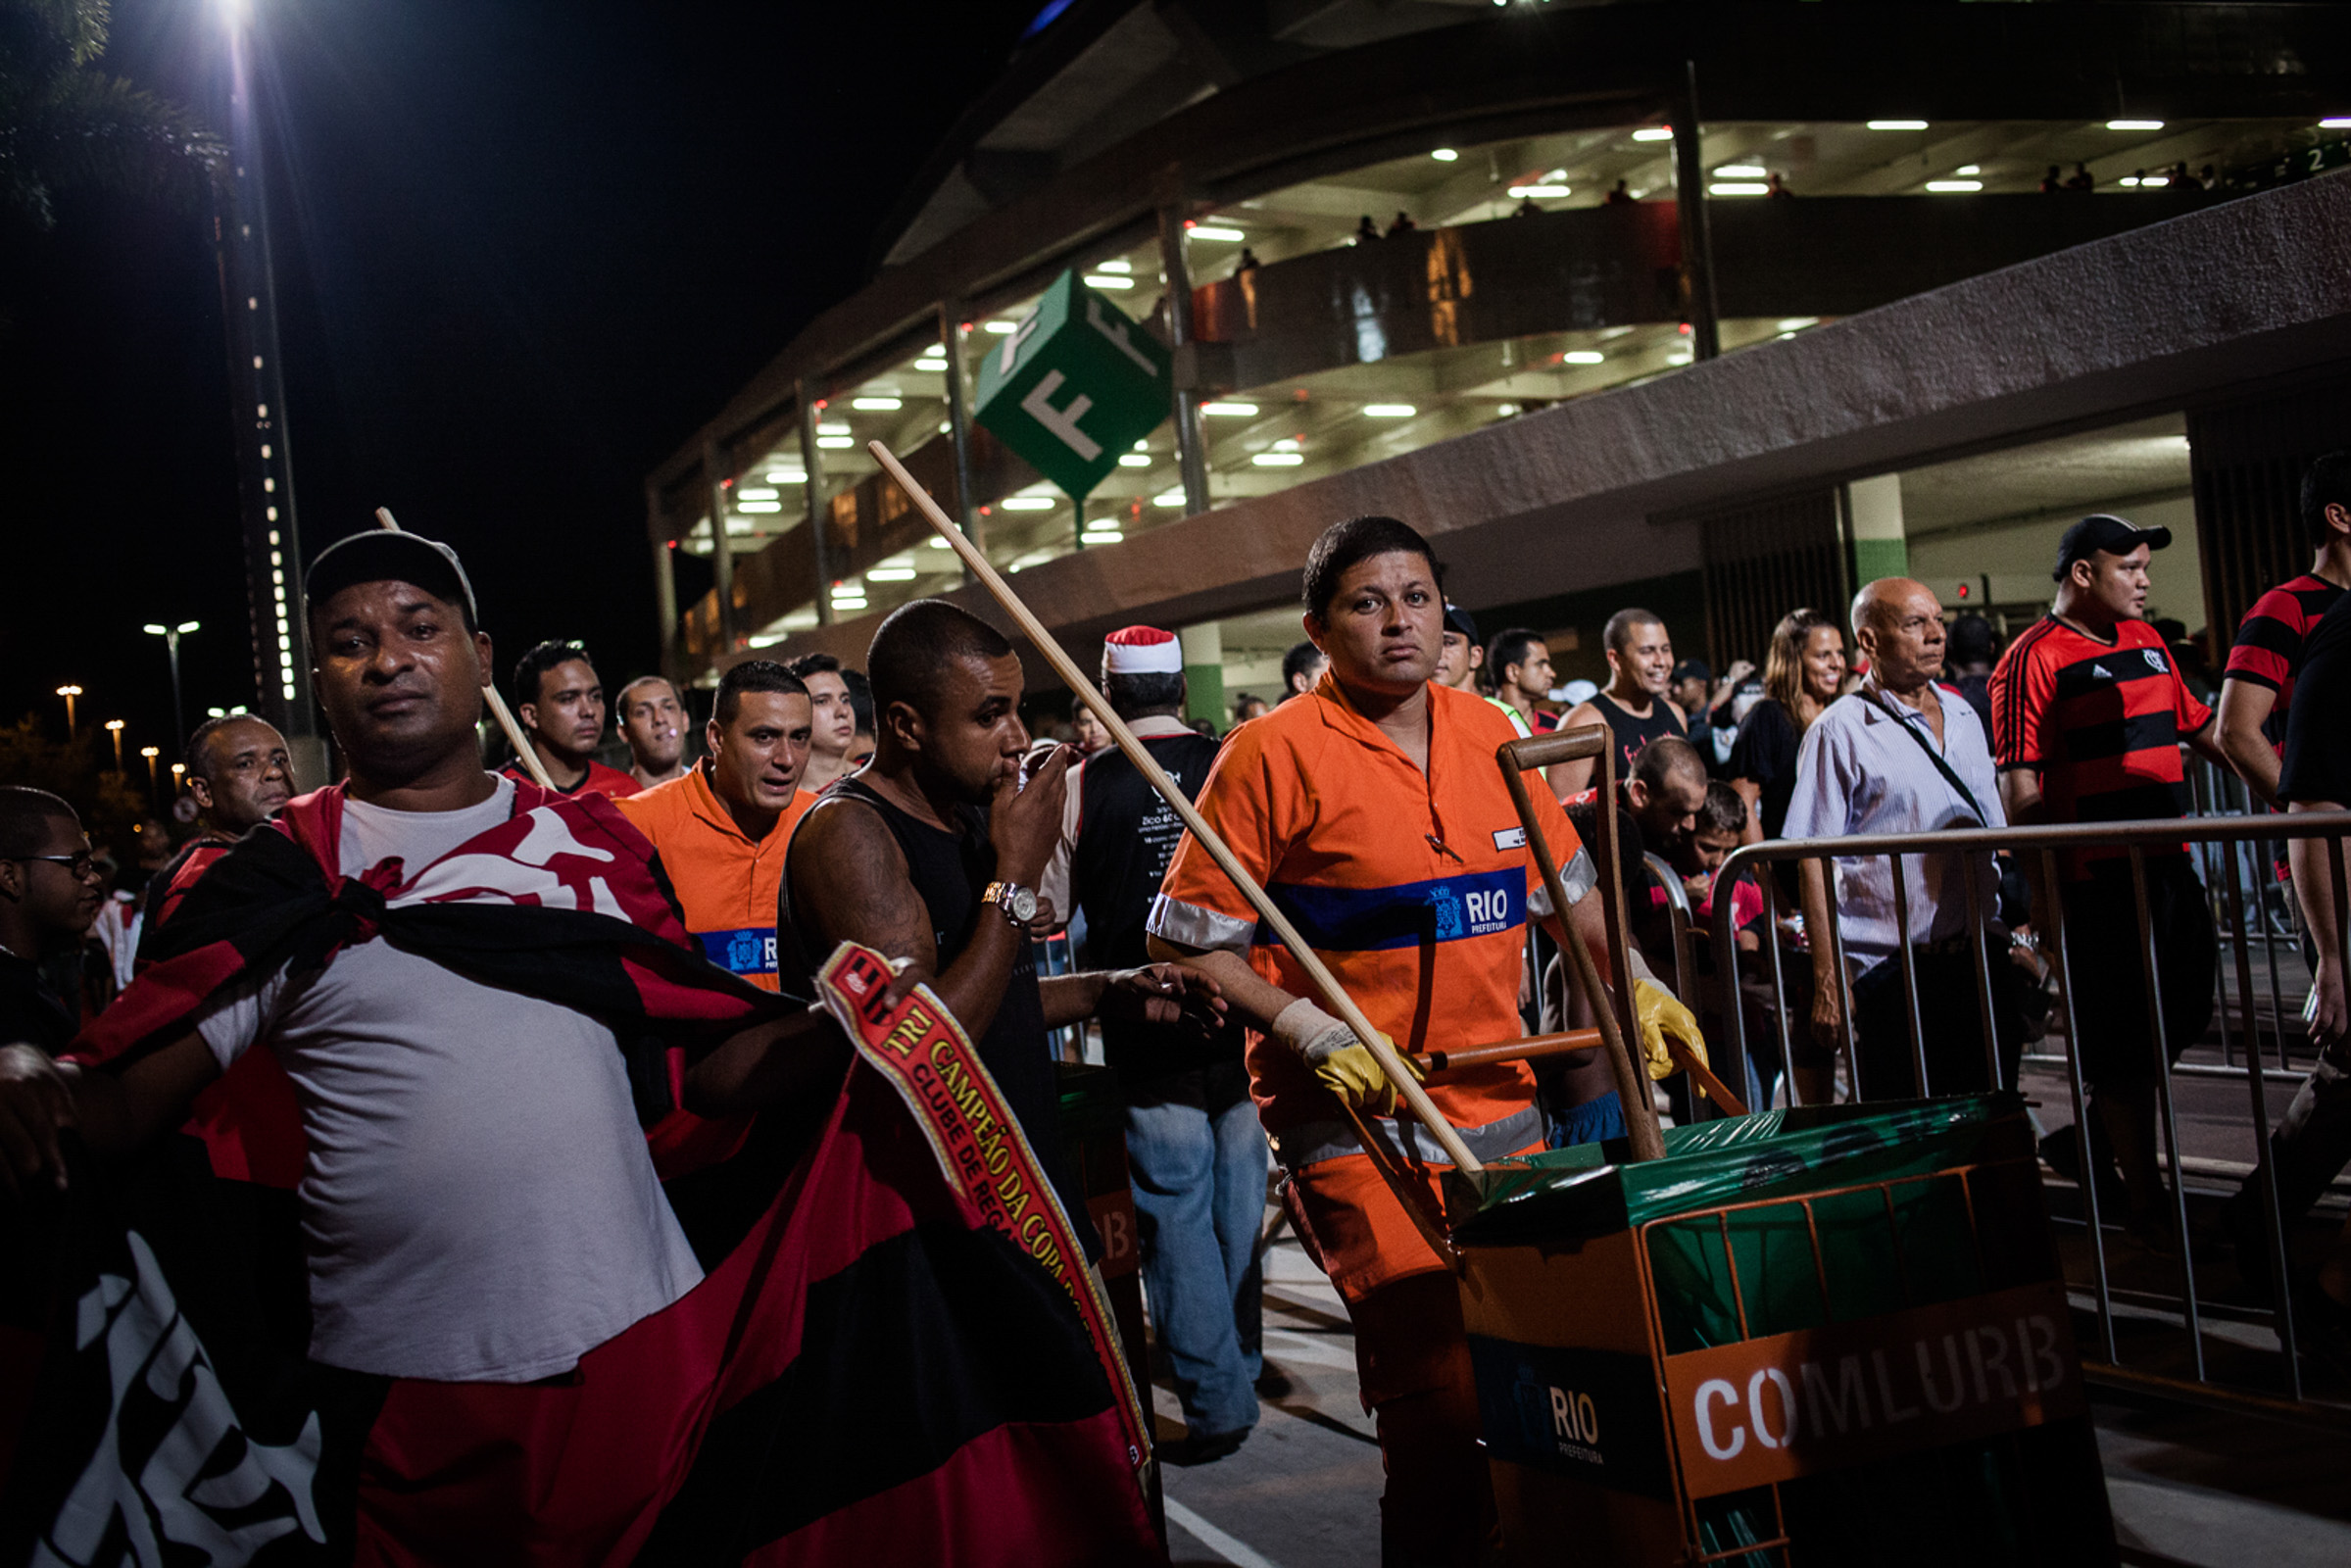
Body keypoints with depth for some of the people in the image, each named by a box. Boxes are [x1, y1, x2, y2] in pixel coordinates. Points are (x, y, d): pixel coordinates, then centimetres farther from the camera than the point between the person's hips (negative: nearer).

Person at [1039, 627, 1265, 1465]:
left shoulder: (1082, 786, -8)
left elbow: (1045, 911, 1)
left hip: (1146, 1032, -3)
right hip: (1241, 1019, 3)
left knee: (1177, 1213, 3)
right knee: (1239, 1201, 17)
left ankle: (1217, 1400, 5)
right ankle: (1242, 1358, 32)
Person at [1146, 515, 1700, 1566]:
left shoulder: (1488, 737, 9)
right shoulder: (1277, 752, -8)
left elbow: (1561, 885, 22)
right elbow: (1185, 938, -8)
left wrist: (1634, 985, 8)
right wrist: (1308, 1030, -18)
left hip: (1497, 1102, 6)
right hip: (1355, 1118, -6)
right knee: (1445, 1397, -12)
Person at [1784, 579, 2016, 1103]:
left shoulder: (1964, 717, 14)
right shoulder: (1840, 731, -6)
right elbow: (1814, 865, -10)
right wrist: (1827, 985, -14)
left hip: (1980, 962, 6)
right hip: (1891, 973, -6)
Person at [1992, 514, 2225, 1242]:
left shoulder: (2145, 642, 14)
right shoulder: (2033, 658, -11)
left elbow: (2200, 727, 23)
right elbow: (2019, 785, -15)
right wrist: (2042, 888, -18)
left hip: (2169, 861, 8)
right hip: (2098, 875, -8)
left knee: (2186, 1013, 15)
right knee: (2122, 1042, 1)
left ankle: (2099, 1136, 36)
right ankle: (2146, 1204, 12)